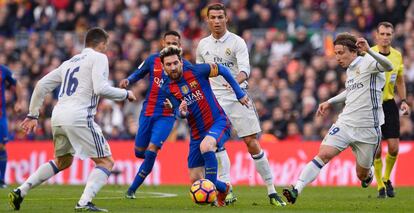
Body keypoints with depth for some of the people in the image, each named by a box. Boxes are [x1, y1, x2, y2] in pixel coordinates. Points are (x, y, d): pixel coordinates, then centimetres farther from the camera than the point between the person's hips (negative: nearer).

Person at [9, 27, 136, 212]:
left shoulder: (69, 62, 24)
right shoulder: (98, 58, 3)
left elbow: (41, 85, 22)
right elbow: (100, 89, -12)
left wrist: (32, 114, 27)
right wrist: (125, 94, 3)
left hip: (58, 117, 7)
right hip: (79, 117, -7)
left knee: (62, 161, 28)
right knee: (106, 162, 1)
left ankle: (20, 191, 19)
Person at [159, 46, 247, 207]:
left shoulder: (196, 71, -11)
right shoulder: (167, 89, -1)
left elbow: (222, 70, 3)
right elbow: (178, 112, -8)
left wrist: (240, 94, 4)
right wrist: (182, 113, -33)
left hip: (218, 122, -5)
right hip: (197, 133, 5)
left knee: (205, 146, -38)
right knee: (195, 180, 2)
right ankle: (223, 188, 29)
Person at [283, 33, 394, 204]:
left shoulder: (367, 62, -9)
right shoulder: (350, 70, 15)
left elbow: (388, 66, -31)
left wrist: (369, 51, -46)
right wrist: (330, 102, 30)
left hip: (368, 129, -5)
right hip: (345, 124, 5)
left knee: (362, 174, 7)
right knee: (324, 154, -18)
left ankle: (368, 175, 45)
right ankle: (296, 190, -27)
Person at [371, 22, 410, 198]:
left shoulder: (397, 56, 5)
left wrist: (403, 101, 5)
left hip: (389, 104, 4)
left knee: (394, 148, -2)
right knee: (376, 149, -6)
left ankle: (387, 179, 23)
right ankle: (380, 186, 9)